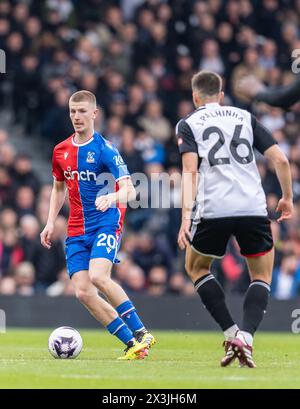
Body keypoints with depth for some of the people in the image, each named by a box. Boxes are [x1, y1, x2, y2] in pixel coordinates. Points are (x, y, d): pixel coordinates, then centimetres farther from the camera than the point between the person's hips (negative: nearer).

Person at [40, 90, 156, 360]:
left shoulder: (105, 149, -9)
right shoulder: (61, 151, 10)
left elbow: (129, 190, -18)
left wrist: (111, 198, -39)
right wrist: (51, 223, 18)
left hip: (107, 221, -6)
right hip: (76, 230, 6)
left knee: (98, 277, -28)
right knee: (82, 292, -9)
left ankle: (140, 332, -17)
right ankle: (132, 343, -1)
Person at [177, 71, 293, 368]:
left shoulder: (188, 124, 10)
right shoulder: (245, 117, 18)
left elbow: (190, 170, -7)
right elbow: (280, 159, 11)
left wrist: (186, 216, -13)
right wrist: (287, 198, 25)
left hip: (213, 210, -2)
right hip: (254, 208, 2)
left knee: (196, 268, 23)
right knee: (261, 277, 18)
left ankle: (231, 334, 8)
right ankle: (245, 336, -8)